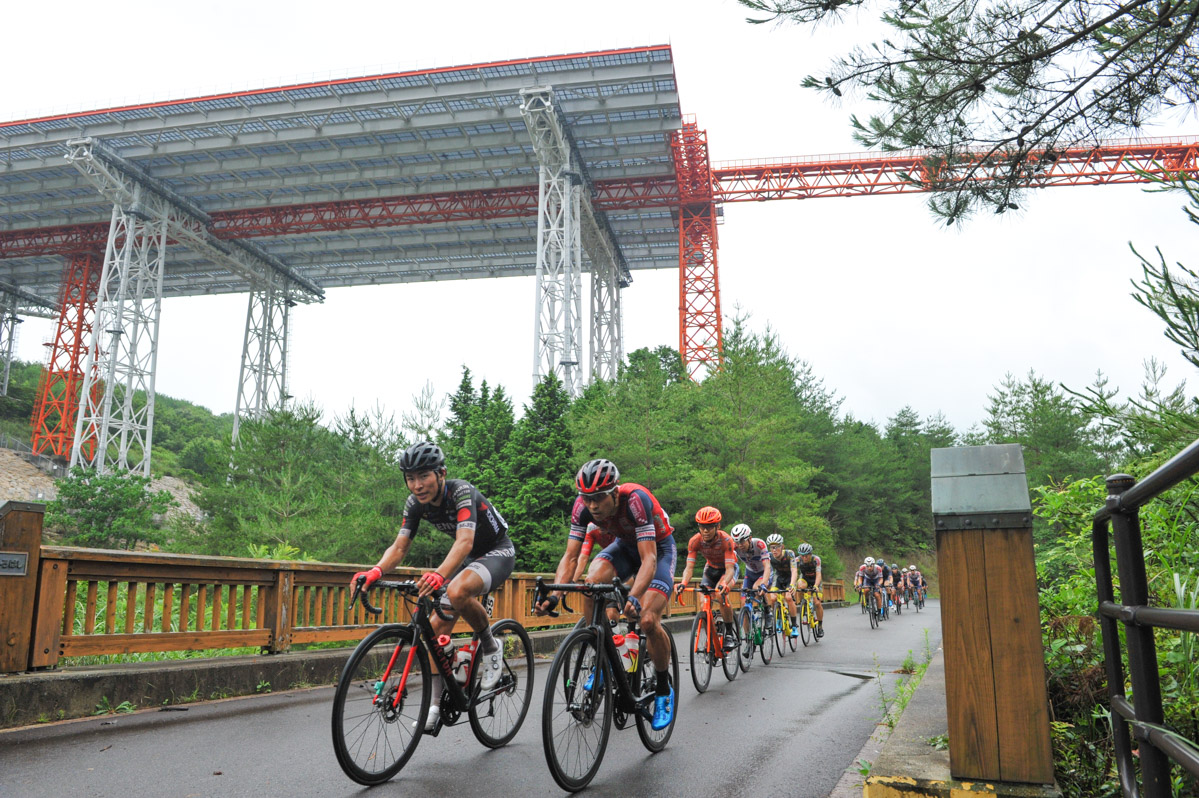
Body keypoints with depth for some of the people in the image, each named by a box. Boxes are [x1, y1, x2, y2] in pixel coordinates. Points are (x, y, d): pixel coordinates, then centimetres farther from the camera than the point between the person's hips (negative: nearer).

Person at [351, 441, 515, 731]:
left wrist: (439, 574, -61)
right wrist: (375, 571, -34)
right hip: (469, 557, 7)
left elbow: (465, 541, -44)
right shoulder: (415, 503, -10)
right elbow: (399, 547, -13)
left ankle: (490, 645, -10)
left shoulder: (461, 492, -30)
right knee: (437, 625, -6)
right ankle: (436, 704, 6)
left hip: (498, 552, -7)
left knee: (457, 591, -36)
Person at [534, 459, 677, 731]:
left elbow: (649, 559, -42)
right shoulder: (583, 506, -24)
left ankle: (664, 691, 5)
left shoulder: (635, 500, -38)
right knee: (590, 583, -26)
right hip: (625, 544, 4)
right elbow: (570, 557, -22)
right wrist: (554, 595, -37)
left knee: (648, 621, -20)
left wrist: (633, 597, -57)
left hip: (658, 547, -4)